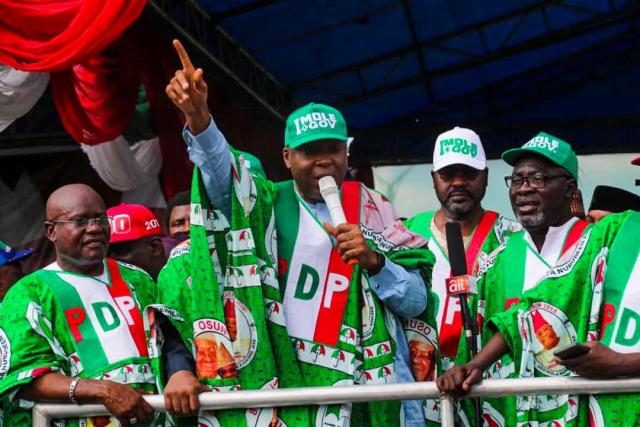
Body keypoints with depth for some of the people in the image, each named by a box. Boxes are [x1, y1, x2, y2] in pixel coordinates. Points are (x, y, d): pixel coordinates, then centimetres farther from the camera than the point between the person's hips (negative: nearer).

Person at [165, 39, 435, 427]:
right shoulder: (271, 205, 5)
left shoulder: (373, 210, 7)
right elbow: (221, 171, -16)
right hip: (294, 393, -1)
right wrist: (198, 117, -34)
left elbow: (416, 303, 5)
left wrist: (372, 260, -12)